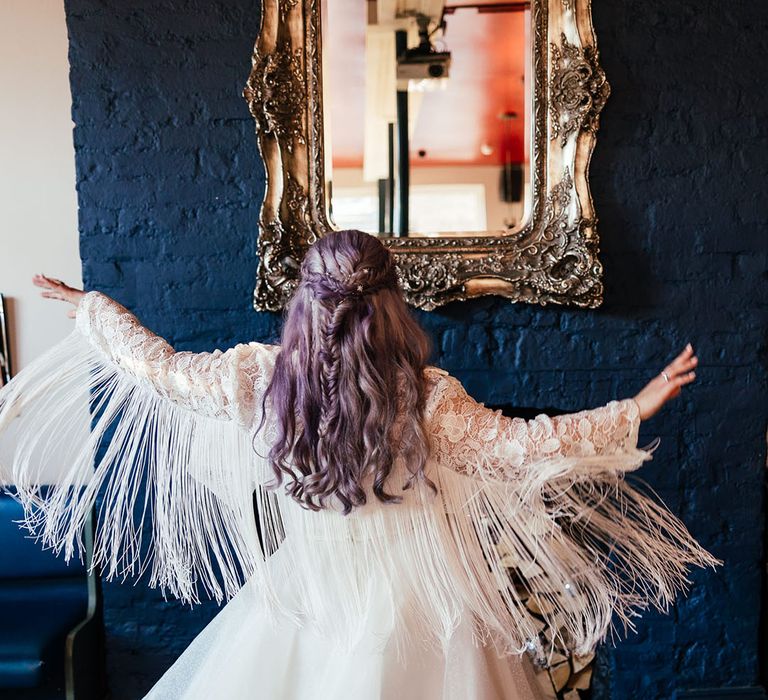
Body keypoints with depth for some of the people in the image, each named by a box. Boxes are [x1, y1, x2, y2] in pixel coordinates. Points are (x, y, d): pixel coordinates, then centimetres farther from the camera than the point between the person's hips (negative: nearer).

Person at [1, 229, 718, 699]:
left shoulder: (257, 378, -14)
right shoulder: (427, 398, -21)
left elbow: (155, 366, -2)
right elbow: (526, 445, -19)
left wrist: (89, 304, 15)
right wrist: (639, 407, -10)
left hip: (304, 599, 2)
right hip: (409, 609, -2)